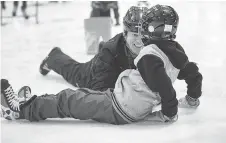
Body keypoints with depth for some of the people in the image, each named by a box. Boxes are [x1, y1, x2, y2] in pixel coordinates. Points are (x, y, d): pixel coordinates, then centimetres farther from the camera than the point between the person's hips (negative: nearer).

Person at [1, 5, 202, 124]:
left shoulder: (150, 55, -25)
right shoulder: (176, 50, 3)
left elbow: (165, 87, -29)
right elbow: (194, 74, 14)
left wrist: (169, 114, -14)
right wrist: (192, 98, 31)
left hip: (119, 109, -10)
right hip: (135, 110, 10)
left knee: (68, 100, -4)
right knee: (84, 94, 18)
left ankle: (23, 109, 7)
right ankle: (32, 103, 23)